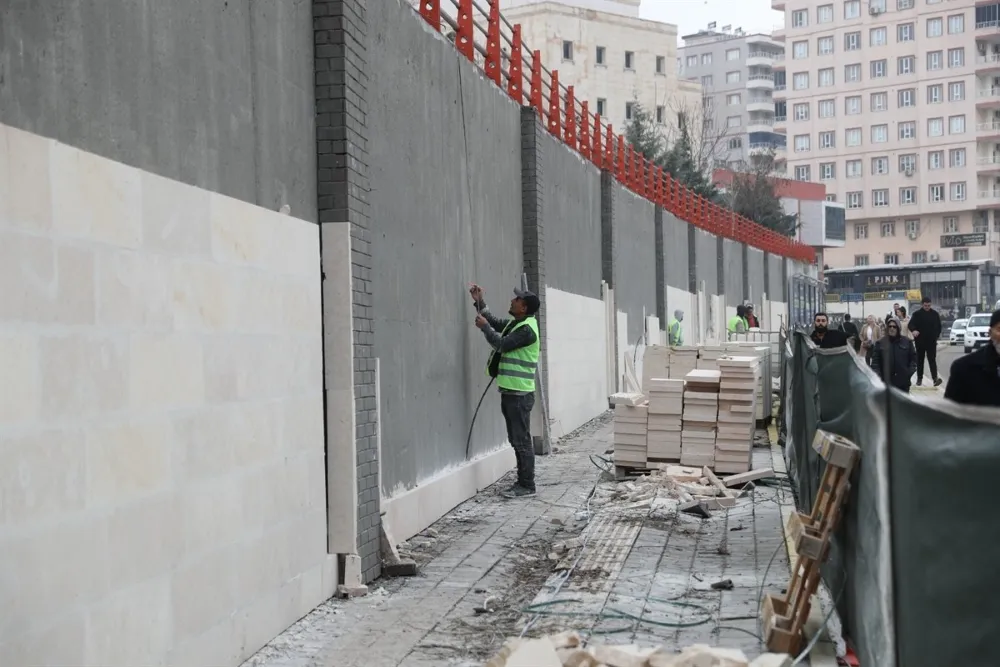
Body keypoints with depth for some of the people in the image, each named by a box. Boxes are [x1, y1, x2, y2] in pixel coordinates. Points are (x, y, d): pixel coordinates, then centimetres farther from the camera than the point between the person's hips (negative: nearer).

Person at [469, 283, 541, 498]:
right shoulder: (515, 323, 13)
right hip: (510, 391, 10)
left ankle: (527, 485, 0)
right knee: (516, 440, 14)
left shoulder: (527, 329, -16)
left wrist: (484, 326, -6)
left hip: (519, 394, -10)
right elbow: (495, 322, 26)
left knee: (522, 440, -5)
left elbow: (501, 344, -19)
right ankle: (523, 482, 21)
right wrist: (479, 302, 17)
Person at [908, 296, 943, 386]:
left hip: (931, 341, 0)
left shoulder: (935, 314, 4)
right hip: (920, 341, 0)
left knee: (932, 360, -7)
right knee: (920, 360, 8)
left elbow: (939, 326, 12)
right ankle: (919, 378, 15)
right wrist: (914, 330, -35)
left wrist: (936, 336, 4)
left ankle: (935, 378, -16)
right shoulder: (917, 314, -2)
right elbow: (911, 324, -14)